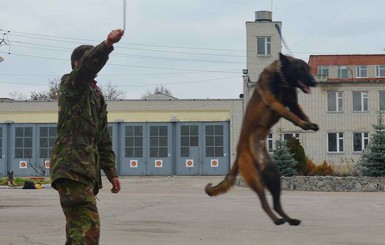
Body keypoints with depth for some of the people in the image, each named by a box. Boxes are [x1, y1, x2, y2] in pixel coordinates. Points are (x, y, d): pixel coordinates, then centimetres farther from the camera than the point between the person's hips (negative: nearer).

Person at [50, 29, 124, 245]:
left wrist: (112, 172, 19)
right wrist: (107, 44, -38)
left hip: (87, 171, 9)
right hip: (72, 169, -9)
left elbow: (104, 140, 25)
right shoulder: (71, 85, 1)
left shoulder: (97, 96, 25)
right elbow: (88, 65, -23)